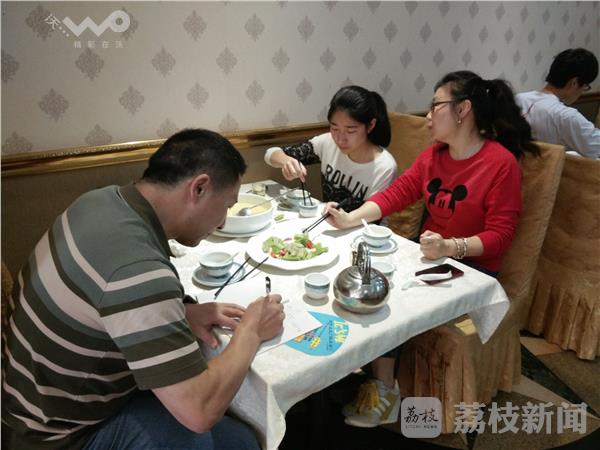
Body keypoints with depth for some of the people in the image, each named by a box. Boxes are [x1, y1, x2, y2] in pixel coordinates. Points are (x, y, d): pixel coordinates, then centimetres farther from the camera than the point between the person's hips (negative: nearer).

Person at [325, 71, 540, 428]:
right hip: (431, 255, 7)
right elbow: (398, 193, 0)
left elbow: (500, 234, -18)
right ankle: (370, 371, -3)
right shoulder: (433, 154, 6)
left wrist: (450, 248, -34)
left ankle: (384, 390, -3)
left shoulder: (502, 163, -15)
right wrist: (351, 218, -14)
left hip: (472, 266, -6)